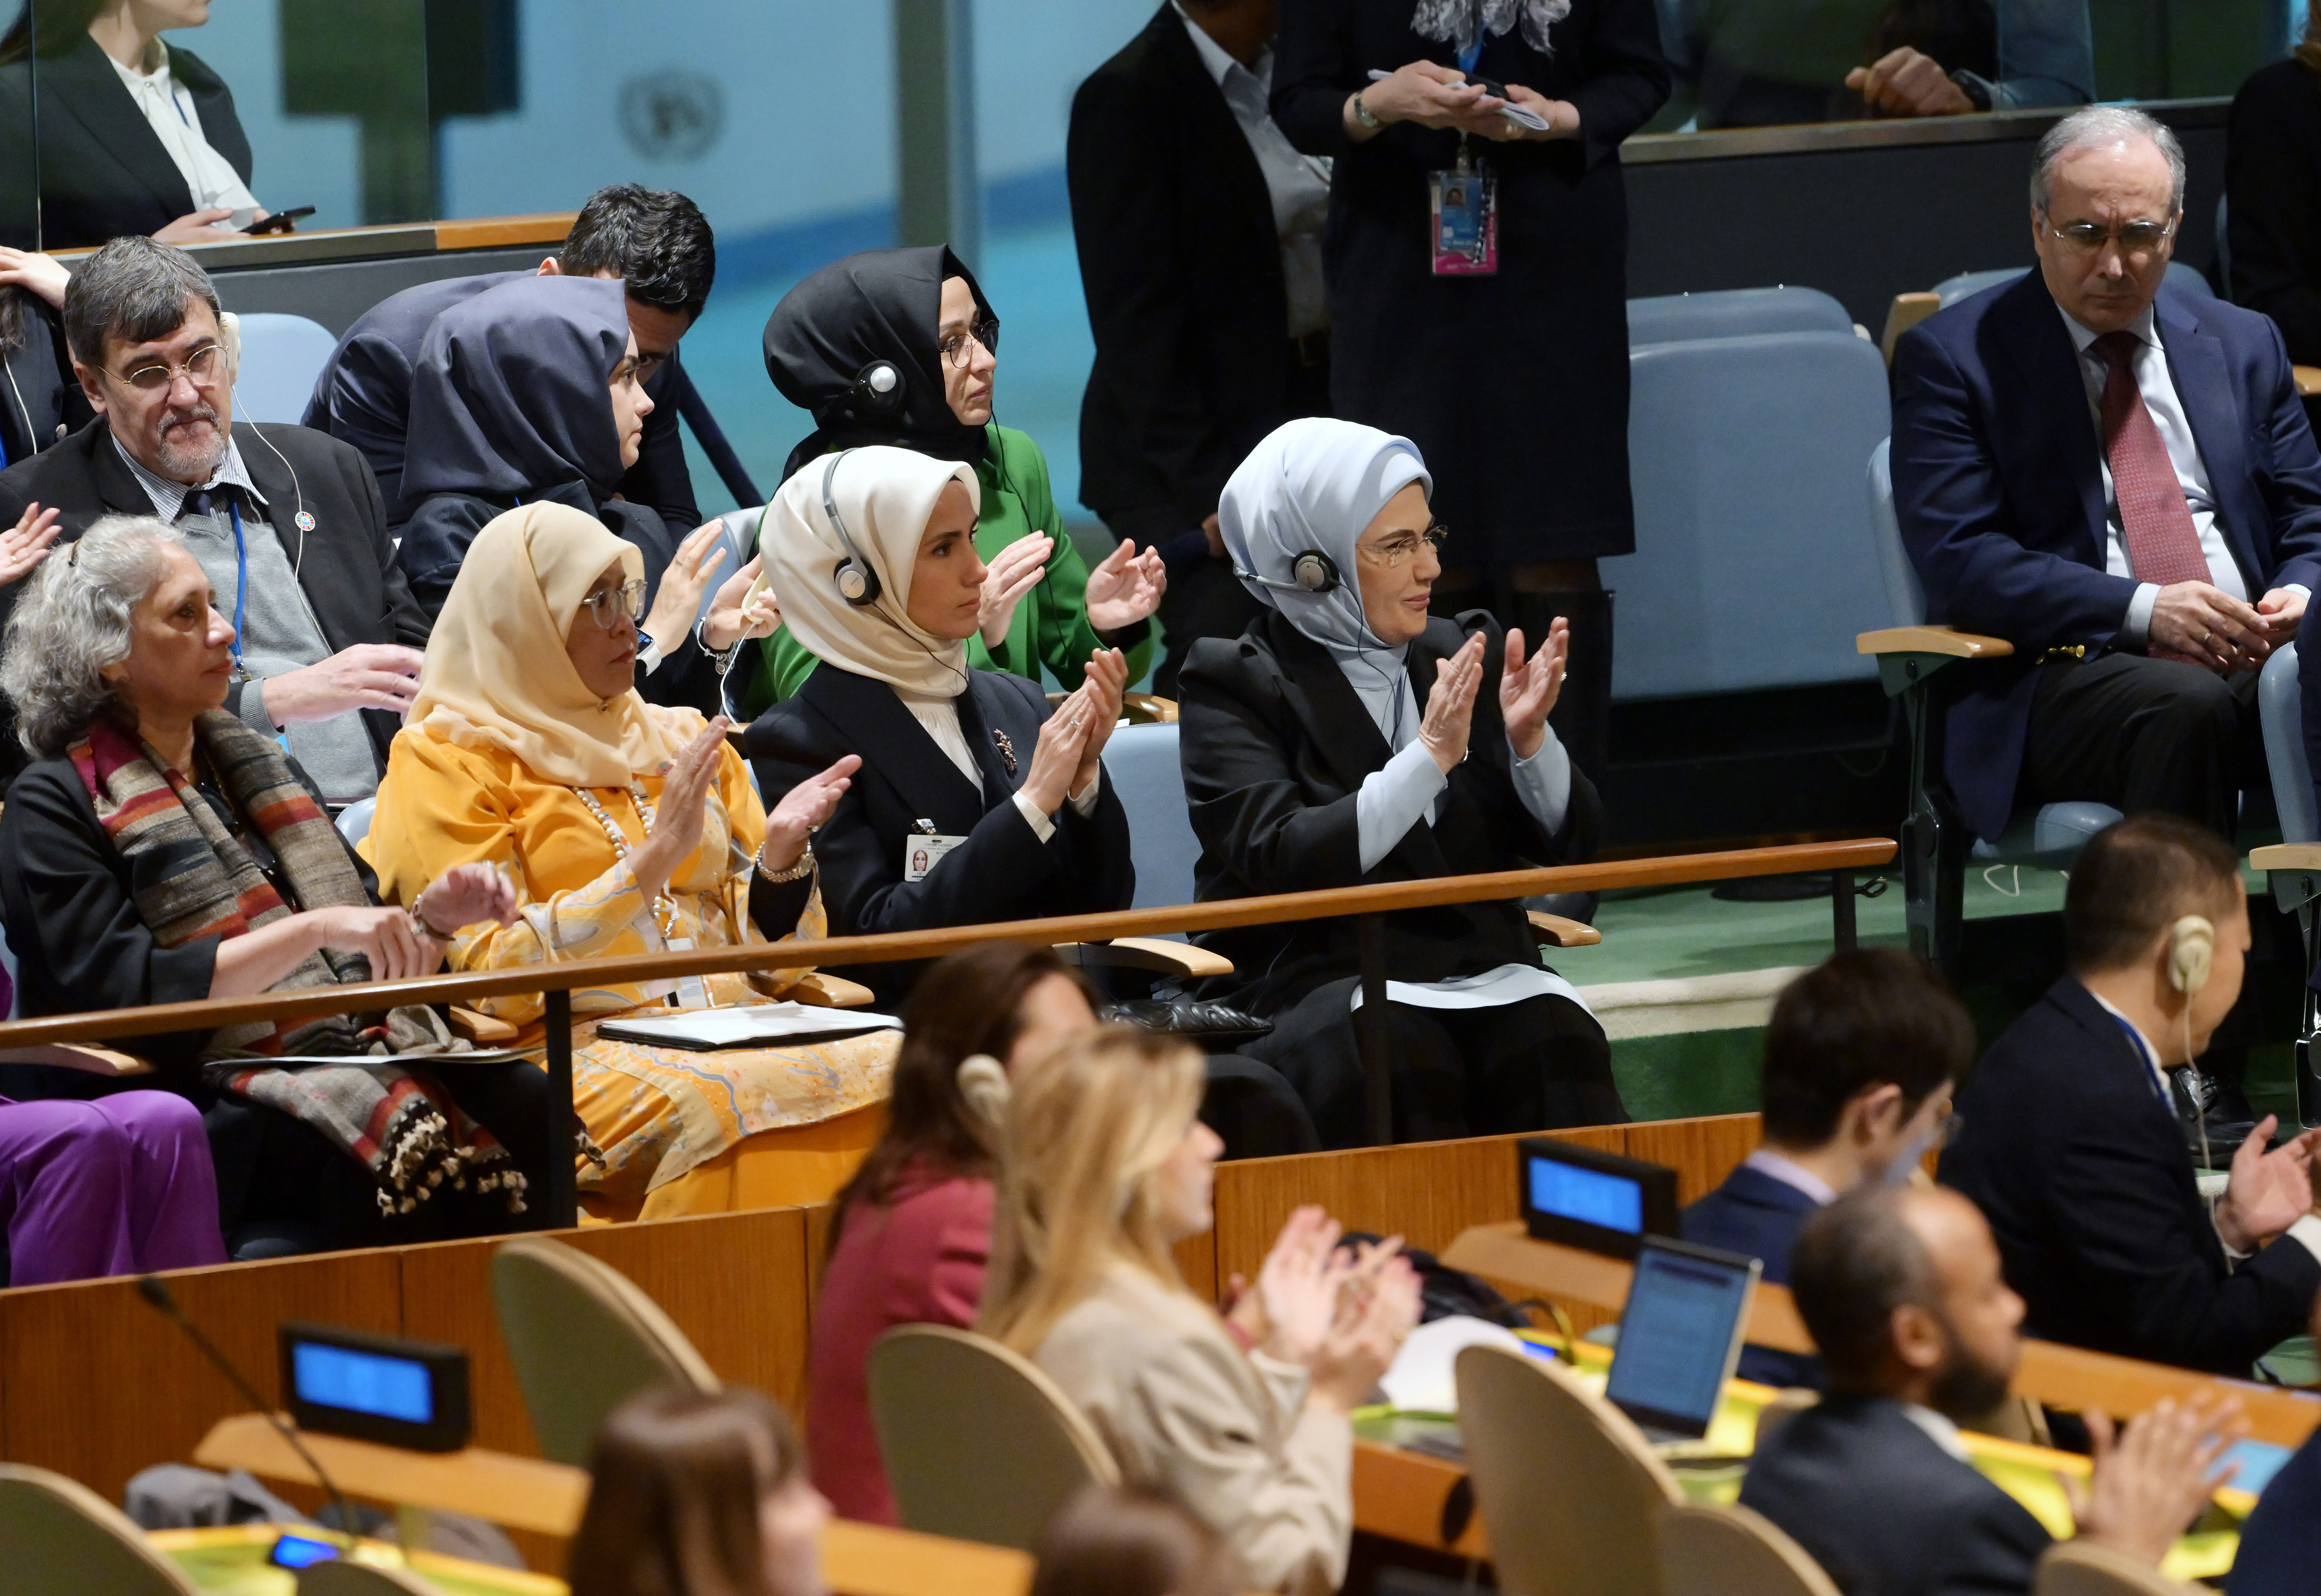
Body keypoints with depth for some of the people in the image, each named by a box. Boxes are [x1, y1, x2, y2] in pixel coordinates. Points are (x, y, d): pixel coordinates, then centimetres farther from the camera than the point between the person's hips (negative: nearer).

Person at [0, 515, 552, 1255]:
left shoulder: (261, 766, 24)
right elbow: (126, 993, -12)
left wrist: (433, 919, 2)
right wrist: (314, 930, -18)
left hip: (365, 1050, 7)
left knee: (539, 1112, -24)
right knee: (431, 1161, -35)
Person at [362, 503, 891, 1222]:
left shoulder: (681, 739, 22)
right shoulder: (443, 760, 6)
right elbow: (495, 979, -7)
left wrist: (781, 851, -1)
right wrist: (653, 858, -12)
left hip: (732, 1028, 5)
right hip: (577, 1050, -5)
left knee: (897, 1067, -27)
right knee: (708, 1106, -39)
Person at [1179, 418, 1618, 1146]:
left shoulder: (1468, 651, 15)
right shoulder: (1234, 684, 2)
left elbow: (1569, 841, 14)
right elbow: (1279, 862, -12)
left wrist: (1529, 739, -6)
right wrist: (1431, 755, -17)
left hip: (1483, 976, 4)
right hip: (1310, 991, -4)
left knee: (1553, 1035, -28)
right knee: (1405, 1056, -35)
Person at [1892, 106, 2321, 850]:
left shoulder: (2242, 345, 21)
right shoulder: (1952, 357, 6)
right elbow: (1960, 561, -5)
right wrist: (2142, 611, -16)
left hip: (2255, 658, 4)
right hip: (2067, 675, -4)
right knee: (2187, 707, -38)